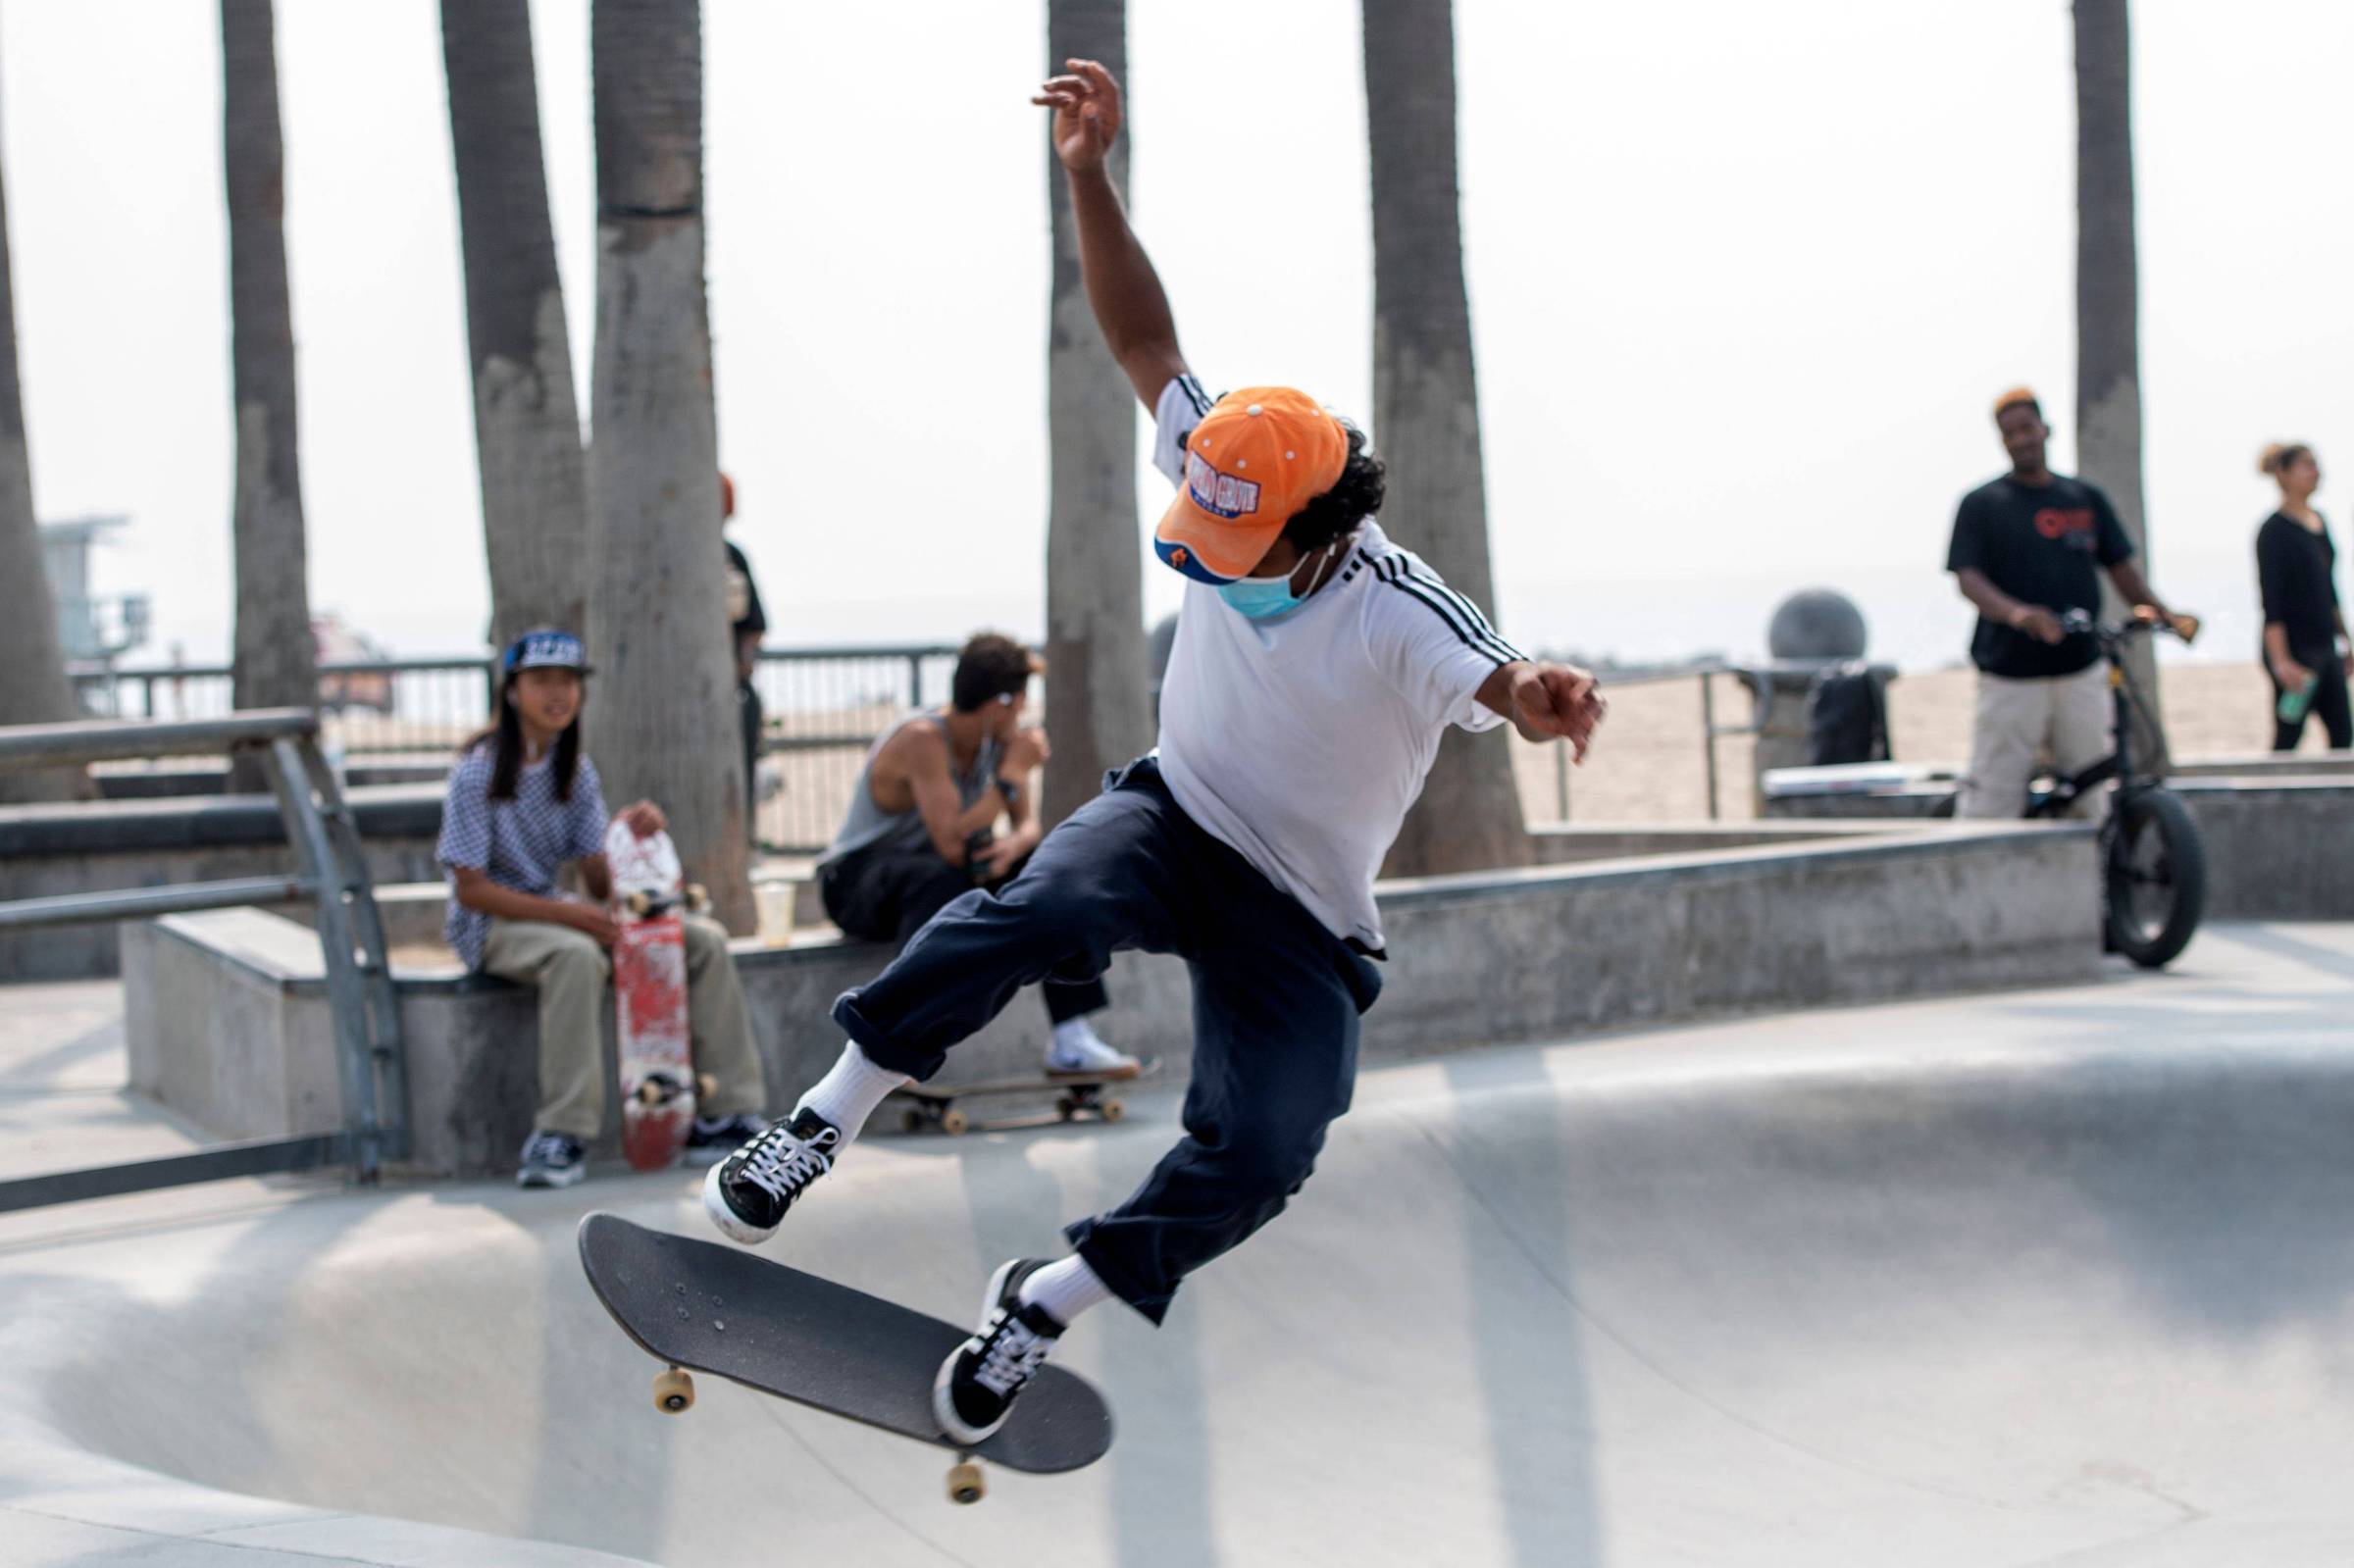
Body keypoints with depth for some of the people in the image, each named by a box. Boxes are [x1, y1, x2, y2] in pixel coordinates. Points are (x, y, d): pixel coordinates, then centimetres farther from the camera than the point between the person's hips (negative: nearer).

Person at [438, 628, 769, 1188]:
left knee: (704, 940, -10)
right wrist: (565, 914, -25)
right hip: (491, 925, -7)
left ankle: (724, 1118, -9)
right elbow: (470, 889, -16)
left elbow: (599, 885, 3)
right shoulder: (479, 771, -13)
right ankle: (562, 1135, -39)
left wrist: (632, 836, -17)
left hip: (555, 913, 7)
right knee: (576, 954, -40)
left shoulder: (576, 771, 7)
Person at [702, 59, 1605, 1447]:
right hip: (1174, 814, 2)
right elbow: (1145, 337, -8)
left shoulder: (1400, 620, -29)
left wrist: (1542, 697, -73)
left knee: (1258, 1159, -19)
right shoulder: (1220, 477, -14)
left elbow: (1500, 683, -47)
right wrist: (1091, 174, -20)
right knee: (1035, 911, -32)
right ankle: (826, 1121, -25)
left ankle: (1049, 1306, 2)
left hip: (1304, 925, -2)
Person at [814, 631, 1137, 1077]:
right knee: (940, 881, -39)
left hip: (948, 871, 8)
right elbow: (953, 845, -35)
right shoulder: (923, 740, -28)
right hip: (856, 878, -8)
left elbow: (1028, 823, 0)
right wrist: (1012, 775, -29)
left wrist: (1015, 845, -25)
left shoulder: (1001, 735, -3)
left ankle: (1071, 1041, -10)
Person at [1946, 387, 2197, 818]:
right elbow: (1968, 578, -10)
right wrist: (2017, 613, -30)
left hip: (2081, 673, 4)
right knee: (1992, 799, -8)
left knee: (2090, 799, 5)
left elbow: (2121, 568, 11)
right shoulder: (1982, 504, 2)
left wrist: (2162, 613, -8)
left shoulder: (2086, 500, 14)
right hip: (2010, 677, -4)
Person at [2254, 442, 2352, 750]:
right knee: (2288, 737, -4)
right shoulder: (2275, 530, -12)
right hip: (2294, 651, -8)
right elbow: (2271, 602, -17)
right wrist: (2281, 661, -23)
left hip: (2324, 649, 8)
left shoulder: (2319, 522, 12)